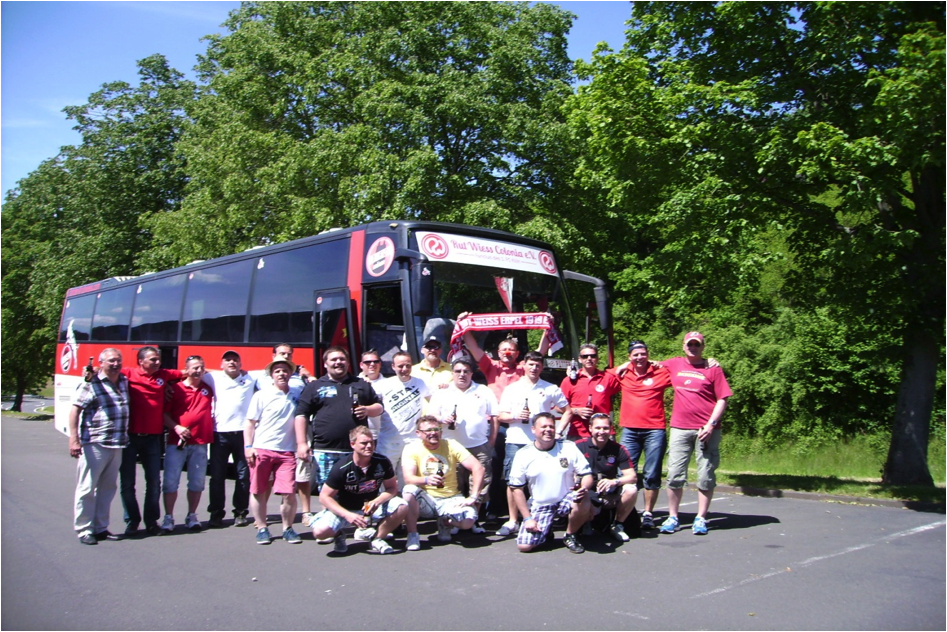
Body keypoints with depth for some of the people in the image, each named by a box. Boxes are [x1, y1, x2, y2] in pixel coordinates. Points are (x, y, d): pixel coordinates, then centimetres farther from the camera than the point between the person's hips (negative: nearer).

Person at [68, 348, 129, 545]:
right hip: (94, 445, -7)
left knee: (108, 488, 12)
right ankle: (84, 530, 9)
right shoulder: (91, 384, -7)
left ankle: (101, 528, 21)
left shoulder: (124, 382, 13)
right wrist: (74, 439, -19)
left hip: (117, 446, 7)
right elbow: (74, 410, -11)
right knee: (87, 488, 0)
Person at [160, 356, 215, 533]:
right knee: (170, 481, -3)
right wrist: (176, 427, -15)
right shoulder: (176, 389, 0)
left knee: (197, 482, 7)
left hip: (200, 443, 3)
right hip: (177, 442, -3)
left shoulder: (208, 389, 10)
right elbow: (164, 413, -1)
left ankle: (192, 516, 20)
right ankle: (168, 517, 9)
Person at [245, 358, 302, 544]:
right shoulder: (261, 395, 1)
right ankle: (262, 528, 19)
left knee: (289, 492, -4)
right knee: (258, 491, 5)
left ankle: (288, 528, 13)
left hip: (287, 452, 1)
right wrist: (248, 447, -5)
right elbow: (250, 423, 2)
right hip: (261, 450, -1)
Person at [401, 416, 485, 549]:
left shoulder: (451, 445, -5)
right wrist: (426, 480, -41)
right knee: (409, 491, -33)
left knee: (468, 521, -28)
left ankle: (445, 523, 10)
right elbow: (408, 478, -20)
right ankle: (412, 535, -11)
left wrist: (473, 497, -19)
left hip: (450, 499, 1)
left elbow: (478, 468, -10)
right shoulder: (411, 448, -6)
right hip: (425, 500, -1)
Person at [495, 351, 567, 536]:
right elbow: (501, 415, 8)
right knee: (512, 481, 2)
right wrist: (515, 416, -11)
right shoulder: (511, 389, 9)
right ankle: (513, 521, 11)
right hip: (515, 441, 1)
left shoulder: (551, 389, 7)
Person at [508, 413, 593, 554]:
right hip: (539, 507, 0)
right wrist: (527, 518, -7)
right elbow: (517, 488, -1)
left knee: (584, 503, -34)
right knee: (524, 546, -17)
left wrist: (585, 488, -25)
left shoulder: (569, 447, -2)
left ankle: (570, 535, -2)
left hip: (566, 500, 0)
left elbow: (586, 474, -1)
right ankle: (546, 529, 17)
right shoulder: (523, 455, -3)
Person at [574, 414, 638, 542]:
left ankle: (617, 526, 0)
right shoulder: (578, 446, -7)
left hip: (609, 496, 3)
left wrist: (614, 481, -28)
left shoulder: (618, 449, -2)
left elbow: (632, 477, -8)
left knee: (631, 490, -25)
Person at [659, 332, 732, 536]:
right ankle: (672, 517, 11)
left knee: (706, 476, 3)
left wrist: (711, 424, -12)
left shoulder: (712, 369, 1)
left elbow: (722, 399, -2)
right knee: (674, 475, 1)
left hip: (707, 430, -2)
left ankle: (701, 519, 12)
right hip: (680, 429, 2)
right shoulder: (674, 365, 10)